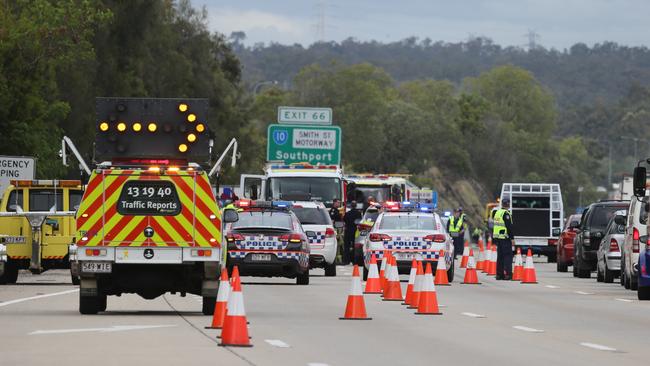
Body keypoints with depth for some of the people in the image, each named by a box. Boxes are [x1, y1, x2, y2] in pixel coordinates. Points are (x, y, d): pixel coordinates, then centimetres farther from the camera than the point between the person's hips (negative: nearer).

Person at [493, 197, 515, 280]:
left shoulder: (497, 212, 15)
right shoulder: (506, 213, -14)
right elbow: (509, 227, -18)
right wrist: (512, 238, -15)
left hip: (497, 238, 9)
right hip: (505, 238, -9)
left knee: (500, 256, 12)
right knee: (508, 255, -8)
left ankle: (499, 274, 13)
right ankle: (507, 274, -13)